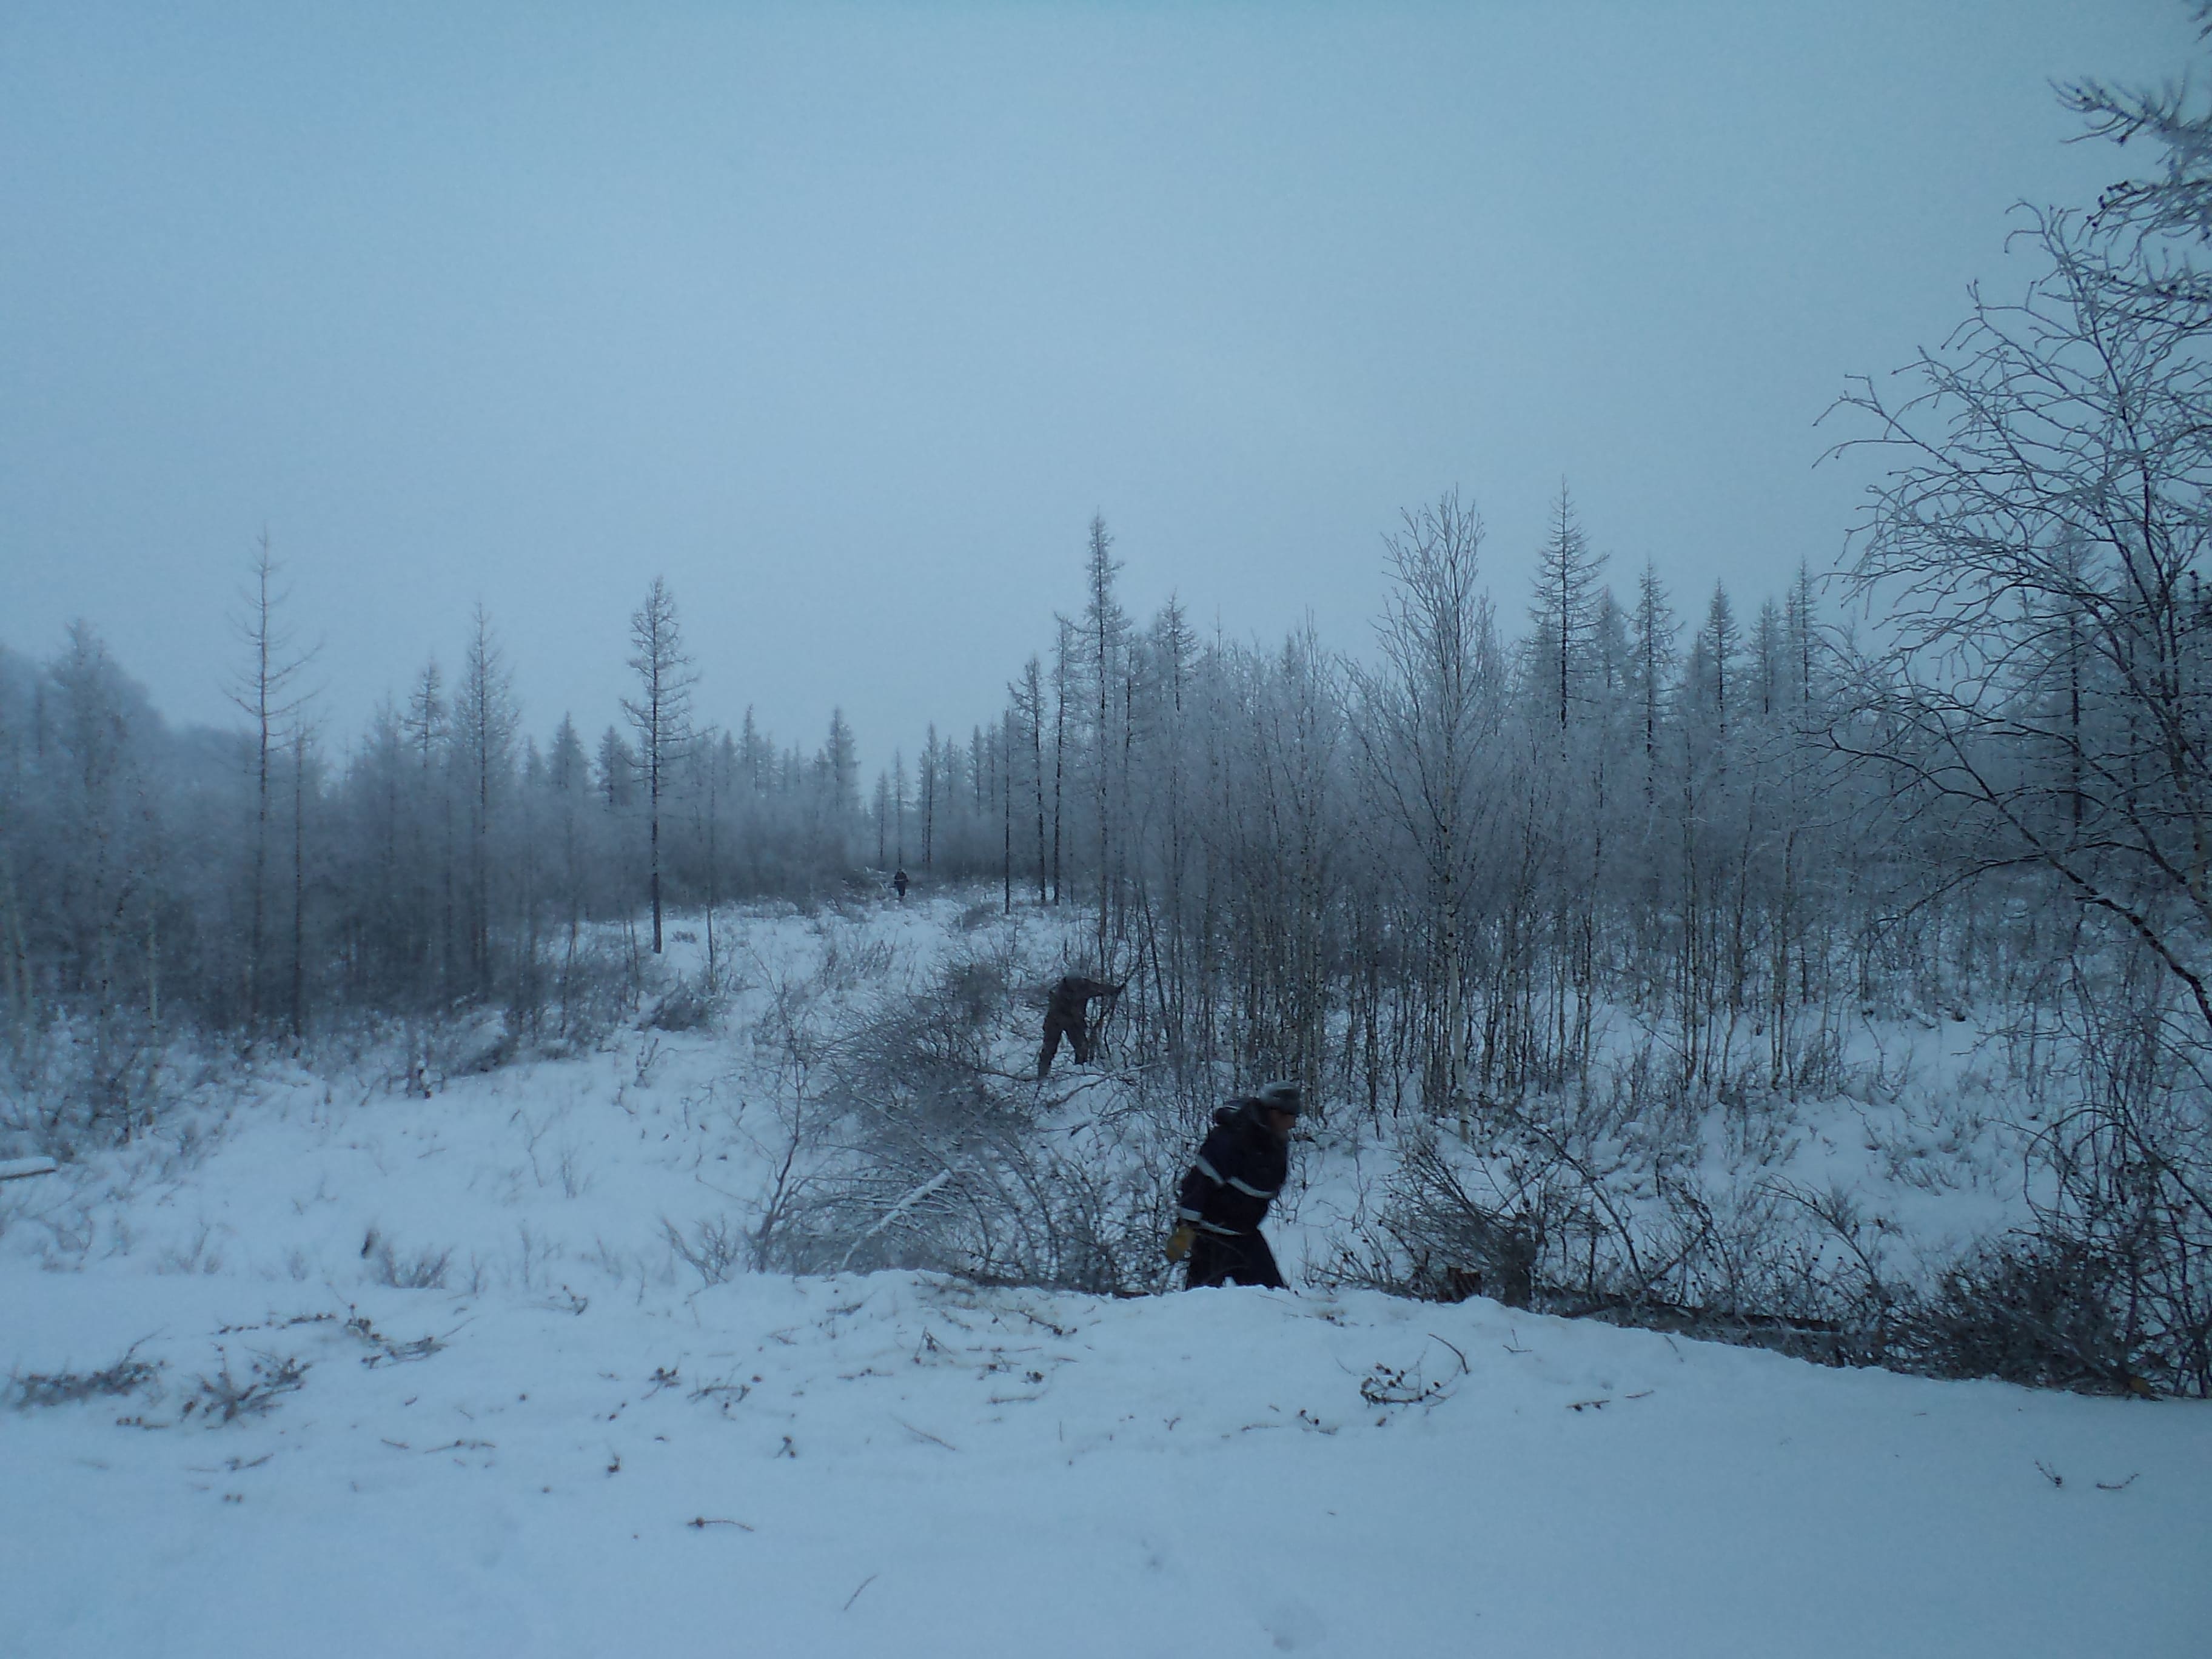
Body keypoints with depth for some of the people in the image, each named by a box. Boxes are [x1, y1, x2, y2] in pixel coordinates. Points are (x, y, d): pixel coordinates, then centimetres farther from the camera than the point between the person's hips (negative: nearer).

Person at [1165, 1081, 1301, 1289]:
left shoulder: (1278, 1144, 3)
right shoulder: (1231, 1138, -24)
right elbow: (1199, 1182, -25)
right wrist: (1185, 1229, -28)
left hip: (1246, 1234, 8)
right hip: (1212, 1233, -8)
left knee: (1273, 1292, 0)